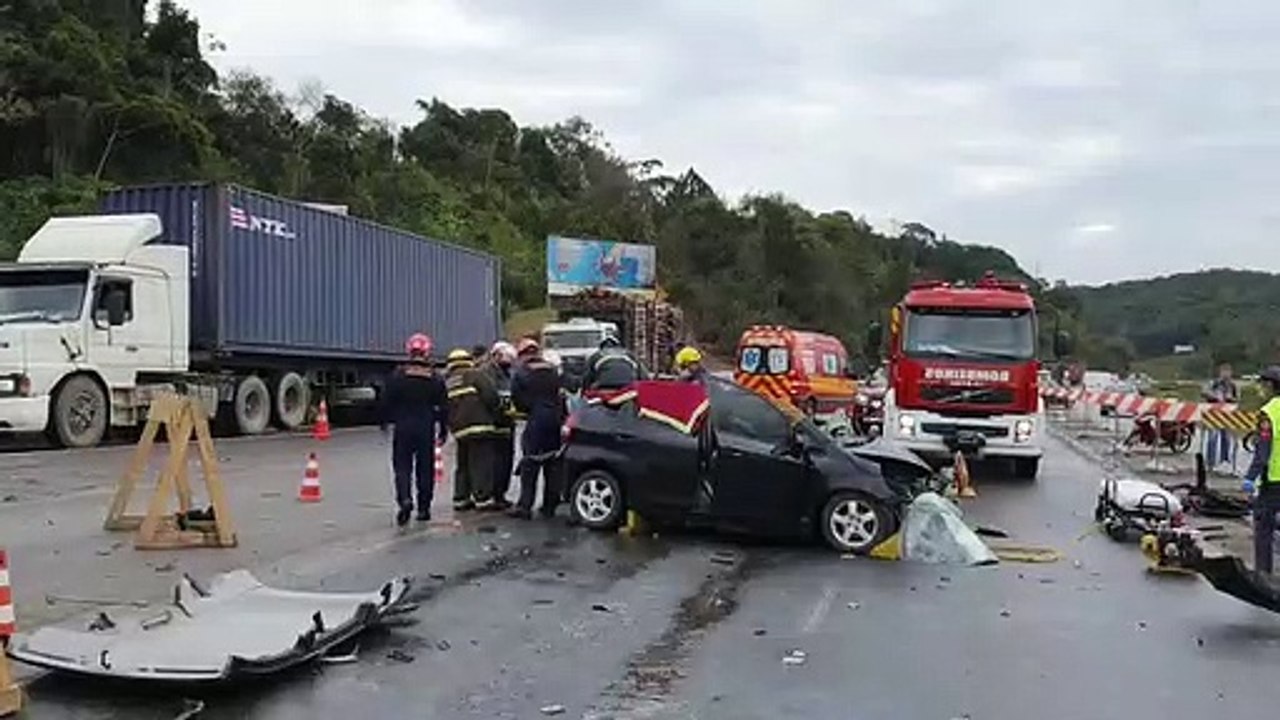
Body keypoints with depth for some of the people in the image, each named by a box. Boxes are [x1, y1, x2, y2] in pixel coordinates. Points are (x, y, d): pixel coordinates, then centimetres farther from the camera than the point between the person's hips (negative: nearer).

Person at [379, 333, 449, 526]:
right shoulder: (435, 378, -1)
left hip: (403, 428, -1)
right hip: (426, 429, 1)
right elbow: (443, 407, 2)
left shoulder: (398, 376, -4)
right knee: (425, 468, 8)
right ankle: (424, 508, 11)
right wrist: (443, 429, 10)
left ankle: (405, 499, -16)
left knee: (402, 466, 5)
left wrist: (384, 422, 12)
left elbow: (387, 402, -1)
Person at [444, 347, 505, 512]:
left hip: (459, 430, 7)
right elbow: (491, 395, -12)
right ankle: (483, 498, -5)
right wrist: (498, 412, 4)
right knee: (482, 463, -4)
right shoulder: (475, 374, -3)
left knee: (463, 465, 16)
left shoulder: (446, 382, 17)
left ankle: (460, 499, 19)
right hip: (480, 426, -7)